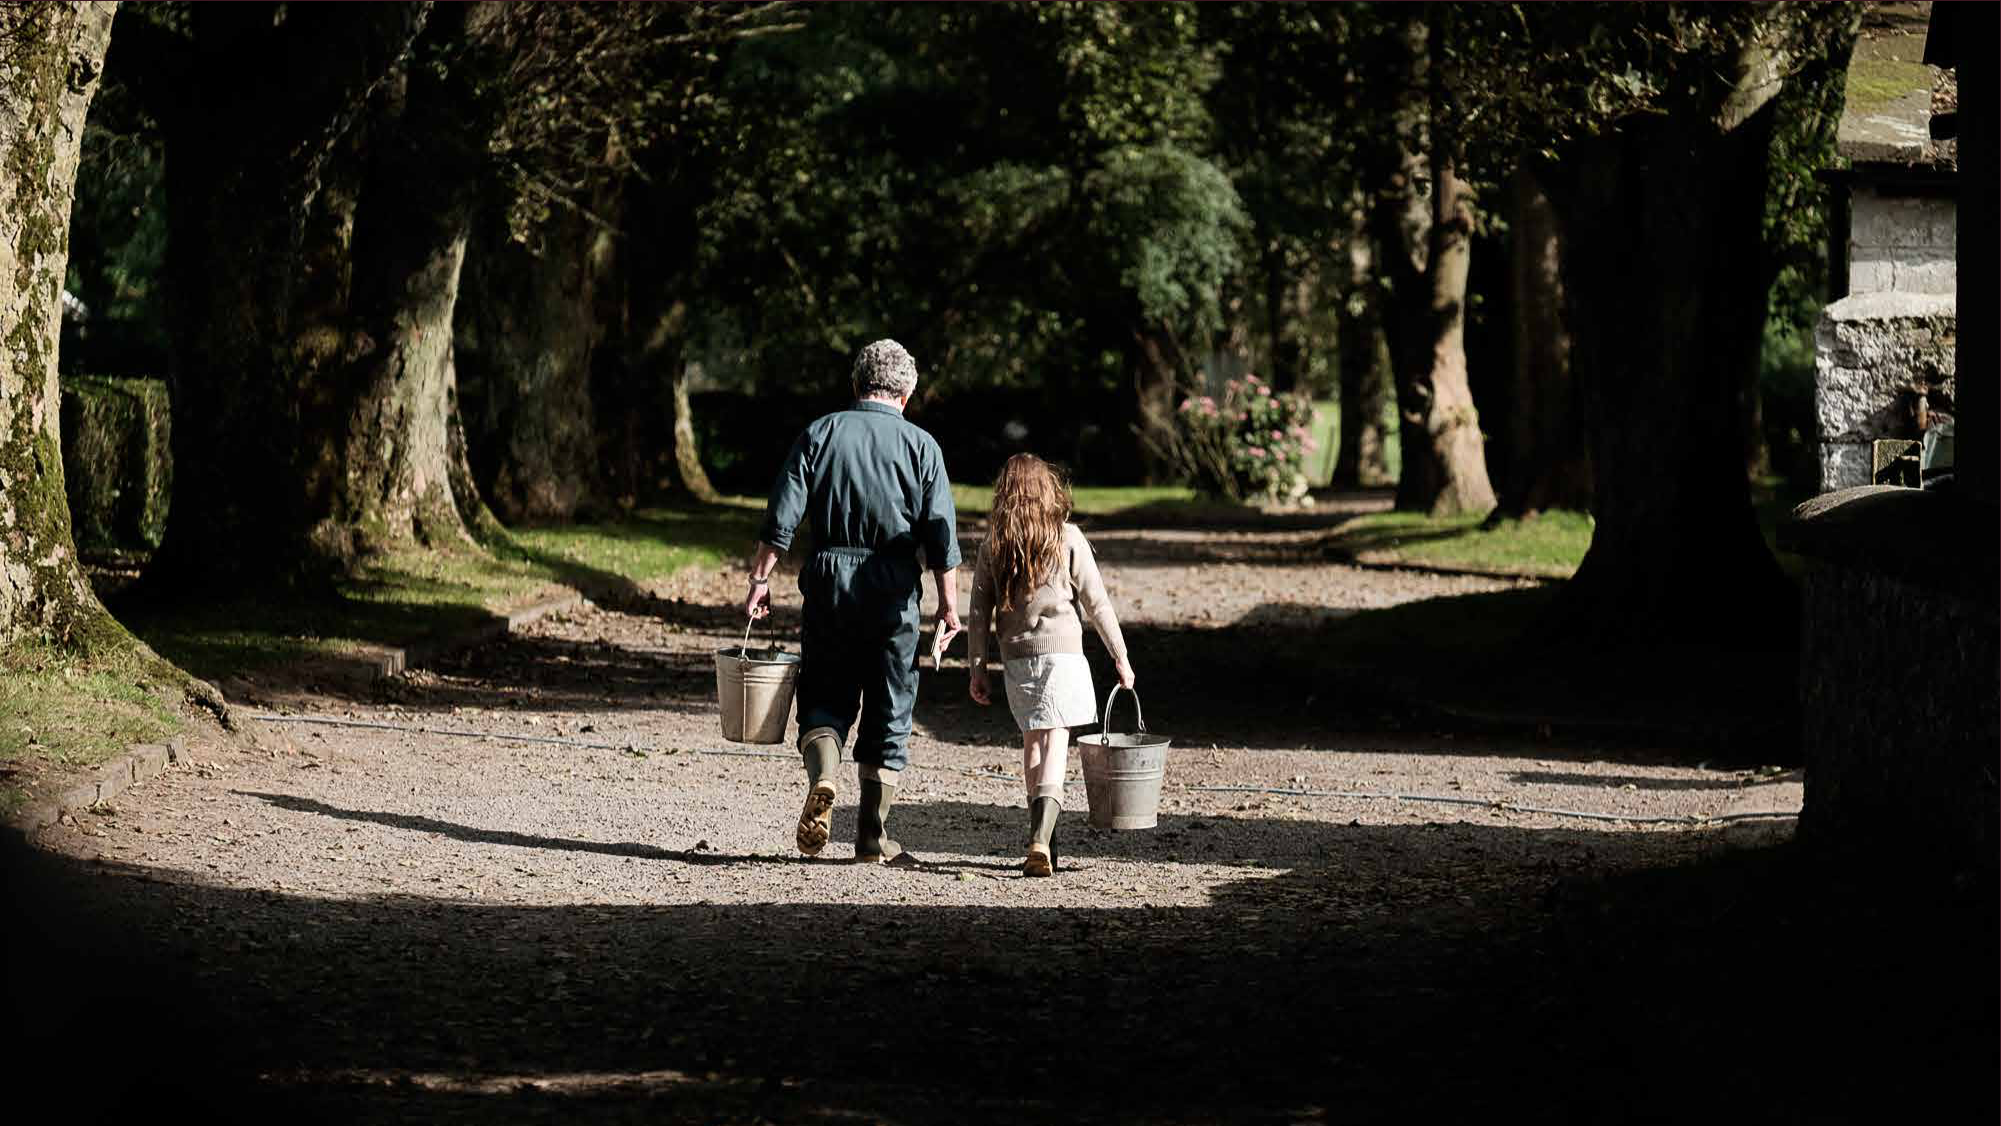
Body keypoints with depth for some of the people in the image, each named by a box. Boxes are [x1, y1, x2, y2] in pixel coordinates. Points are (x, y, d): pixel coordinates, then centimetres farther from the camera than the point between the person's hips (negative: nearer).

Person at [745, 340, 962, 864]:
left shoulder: (819, 434, 3)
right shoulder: (920, 446, 1)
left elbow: (781, 517, -3)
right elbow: (941, 535, -3)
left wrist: (760, 579, 0)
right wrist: (949, 604, 1)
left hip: (828, 584, 1)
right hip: (894, 591, 0)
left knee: (824, 698, 10)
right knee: (889, 709, 8)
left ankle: (822, 777, -19)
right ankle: (872, 834, 9)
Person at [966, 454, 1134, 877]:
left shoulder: (992, 548, 2)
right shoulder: (1068, 538, -4)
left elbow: (979, 613, 3)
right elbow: (1097, 603, -2)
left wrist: (977, 669, 10)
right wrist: (1120, 656, 6)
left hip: (1016, 657, 3)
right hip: (1061, 652, -3)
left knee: (1032, 743, 17)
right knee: (1055, 747, -6)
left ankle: (1043, 842, 21)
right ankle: (1041, 841, -24)